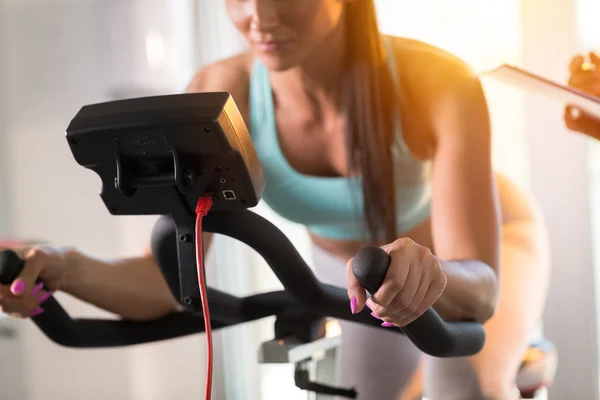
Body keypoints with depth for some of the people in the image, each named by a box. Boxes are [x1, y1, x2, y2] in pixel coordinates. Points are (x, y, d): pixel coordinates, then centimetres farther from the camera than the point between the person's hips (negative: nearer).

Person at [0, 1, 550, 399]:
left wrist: (432, 275, -67)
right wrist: (62, 267, -53)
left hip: (486, 245, -3)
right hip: (349, 266, 3)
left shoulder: (440, 84, -40)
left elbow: (478, 286, -44)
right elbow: (166, 281, -34)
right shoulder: (218, 98, -32)